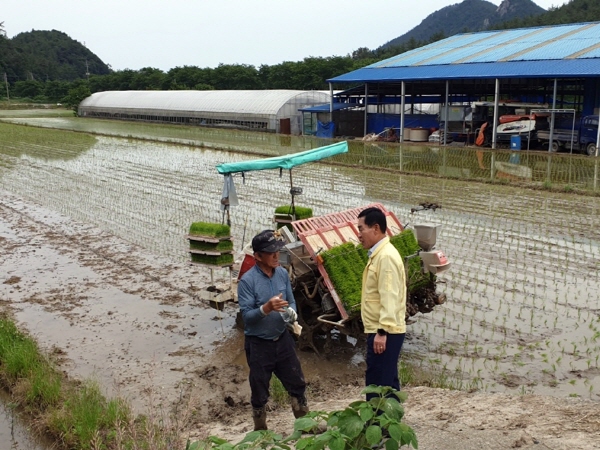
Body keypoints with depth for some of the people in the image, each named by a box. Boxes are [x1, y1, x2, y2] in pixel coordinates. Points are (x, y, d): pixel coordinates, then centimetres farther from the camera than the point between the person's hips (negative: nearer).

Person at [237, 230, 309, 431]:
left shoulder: (283, 273, -1)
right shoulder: (247, 280, -19)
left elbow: (291, 301, 7)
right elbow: (246, 315, -20)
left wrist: (292, 312, -16)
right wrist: (266, 308, -37)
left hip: (283, 339, 5)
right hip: (258, 344, -5)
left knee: (297, 384, 16)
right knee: (260, 393, 10)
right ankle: (261, 432, 31)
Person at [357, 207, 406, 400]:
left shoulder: (386, 256, -17)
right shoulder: (378, 254, 15)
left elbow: (389, 297, -23)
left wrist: (382, 331, -26)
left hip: (384, 332, -10)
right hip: (381, 330, 10)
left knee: (377, 384, -6)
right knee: (387, 382, 15)